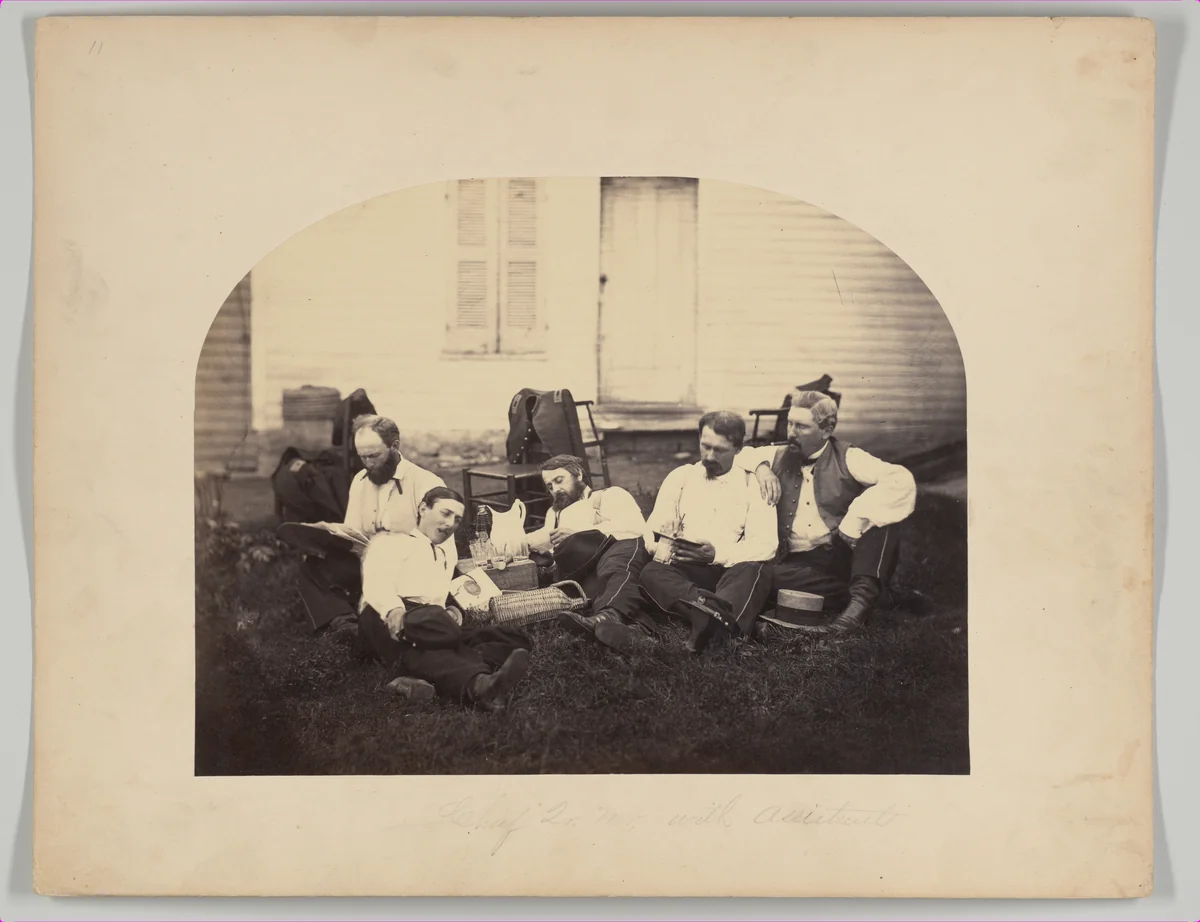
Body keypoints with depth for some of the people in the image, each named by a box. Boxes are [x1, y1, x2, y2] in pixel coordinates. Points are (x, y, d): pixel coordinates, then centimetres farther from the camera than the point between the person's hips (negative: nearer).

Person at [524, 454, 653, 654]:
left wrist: (578, 535, -6)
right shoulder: (555, 514, 38)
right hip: (581, 576, 2)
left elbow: (634, 526, 0)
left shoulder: (611, 495, 22)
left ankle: (606, 618, -65)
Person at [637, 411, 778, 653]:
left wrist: (718, 554, -21)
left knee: (755, 570, -35)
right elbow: (653, 532, 10)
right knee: (651, 572, -30)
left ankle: (710, 620, -62)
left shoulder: (752, 484, 7)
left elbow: (765, 544, -4)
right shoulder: (680, 477, 14)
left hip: (732, 571, -1)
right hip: (685, 570, 2)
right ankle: (717, 613, -55)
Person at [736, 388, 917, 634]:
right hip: (796, 564, 2)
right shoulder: (780, 457, 12)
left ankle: (863, 594, -34)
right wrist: (760, 466, -5)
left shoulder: (848, 459, 0)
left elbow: (901, 481, -16)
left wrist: (852, 524, -23)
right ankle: (855, 591, -24)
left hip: (842, 556, -2)